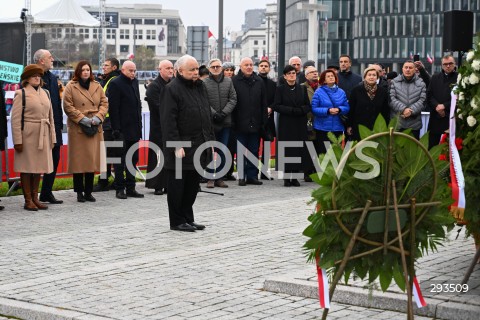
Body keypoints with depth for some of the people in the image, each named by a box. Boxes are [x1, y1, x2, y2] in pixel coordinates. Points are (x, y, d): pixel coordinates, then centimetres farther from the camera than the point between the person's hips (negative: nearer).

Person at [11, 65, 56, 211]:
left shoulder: (45, 93, 13)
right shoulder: (21, 94, -5)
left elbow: (50, 116, 16)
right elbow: (15, 119, -9)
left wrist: (52, 137, 11)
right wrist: (18, 140, -15)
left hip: (43, 136, 6)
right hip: (27, 136, -6)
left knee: (39, 166, 10)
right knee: (27, 167, 1)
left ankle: (35, 197, 19)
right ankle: (28, 200, 6)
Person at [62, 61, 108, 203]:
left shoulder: (97, 86, 12)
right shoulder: (71, 87, 0)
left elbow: (104, 104, 11)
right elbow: (68, 107, -6)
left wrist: (98, 117, -5)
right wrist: (82, 119, -12)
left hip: (95, 128, 4)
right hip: (77, 128, -4)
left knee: (92, 159, 4)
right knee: (78, 160, -2)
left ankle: (88, 192, 12)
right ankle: (79, 192, 6)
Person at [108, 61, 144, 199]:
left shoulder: (135, 82, 14)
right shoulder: (115, 84, -9)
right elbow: (113, 108, -14)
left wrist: (139, 124, 12)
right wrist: (116, 129, -18)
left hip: (134, 129, 8)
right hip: (122, 130, -7)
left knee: (133, 159, 10)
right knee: (120, 160, -1)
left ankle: (130, 188, 16)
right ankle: (120, 189, 5)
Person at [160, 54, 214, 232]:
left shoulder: (200, 87, 14)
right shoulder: (172, 89, -10)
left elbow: (208, 115, 20)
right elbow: (168, 121, -16)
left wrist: (211, 140, 15)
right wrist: (176, 146, -20)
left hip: (198, 146, 8)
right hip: (181, 148, -8)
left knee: (193, 185, 13)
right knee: (177, 186, 1)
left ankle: (188, 218, 22)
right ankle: (177, 222, 9)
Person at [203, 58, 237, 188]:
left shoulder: (228, 81, 8)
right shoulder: (204, 83, -3)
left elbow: (233, 99, 3)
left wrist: (224, 113, -9)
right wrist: (214, 114, -15)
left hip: (225, 121, 3)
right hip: (210, 122, -3)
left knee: (223, 152, 6)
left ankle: (219, 178, 14)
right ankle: (211, 177, 7)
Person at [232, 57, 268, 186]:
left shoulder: (259, 82, 9)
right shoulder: (234, 81, -2)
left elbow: (264, 103, 10)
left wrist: (263, 121, 3)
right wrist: (233, 121, -9)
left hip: (255, 123, 3)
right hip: (240, 123, -3)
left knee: (254, 151, 8)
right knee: (241, 151, 2)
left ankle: (252, 175, 14)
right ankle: (241, 176, 8)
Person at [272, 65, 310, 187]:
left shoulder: (302, 88, 11)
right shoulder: (280, 89, 3)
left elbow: (308, 106, 6)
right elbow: (276, 106, -5)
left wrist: (297, 110, -13)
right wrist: (292, 110, -14)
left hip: (300, 125, 2)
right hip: (286, 124, -2)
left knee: (299, 150, -1)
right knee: (286, 150, -4)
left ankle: (295, 176, 5)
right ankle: (287, 177, 1)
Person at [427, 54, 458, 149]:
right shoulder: (435, 78, 14)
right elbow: (429, 95, 7)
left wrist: (445, 106, -14)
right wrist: (436, 106, -10)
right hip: (435, 118, 4)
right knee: (432, 146, 8)